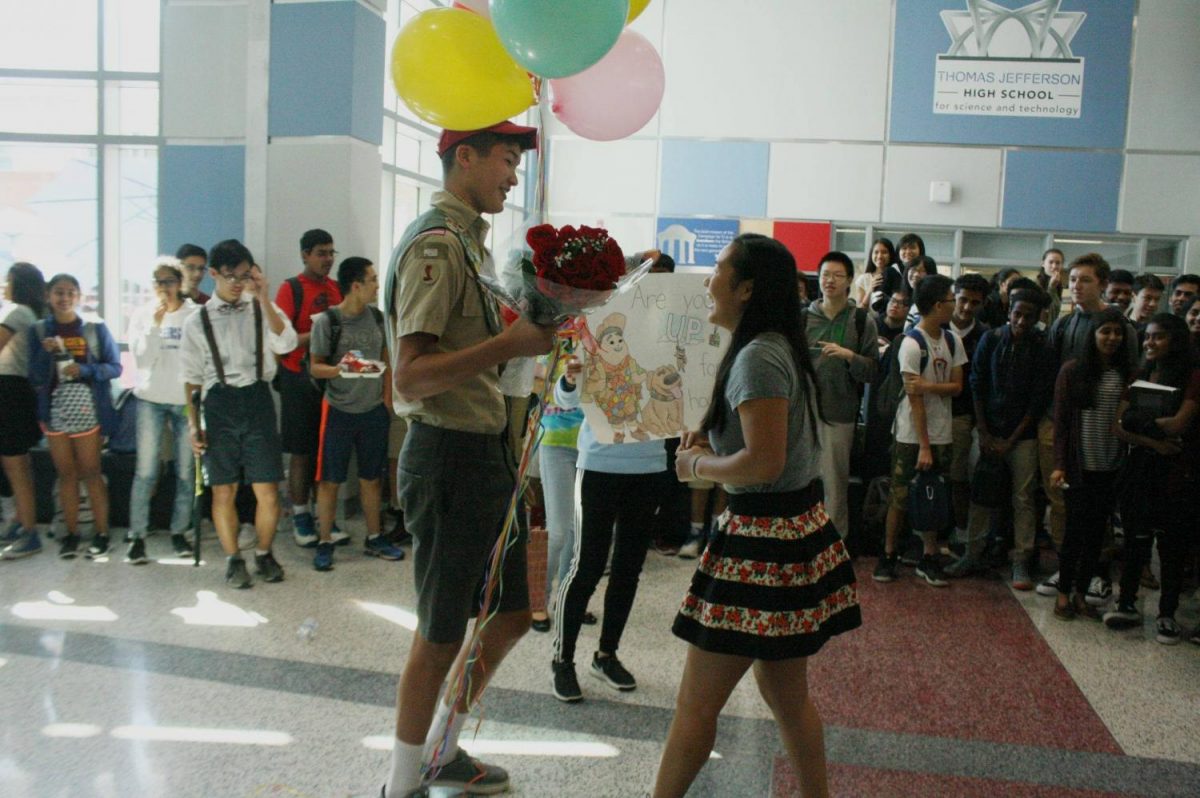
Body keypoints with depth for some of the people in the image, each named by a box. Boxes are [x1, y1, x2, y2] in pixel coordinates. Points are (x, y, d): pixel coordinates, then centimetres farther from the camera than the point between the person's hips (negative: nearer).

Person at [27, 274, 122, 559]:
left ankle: (101, 533, 6)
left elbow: (114, 367, 0)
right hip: (54, 410, 2)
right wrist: (46, 353, -14)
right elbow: (35, 378, 3)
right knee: (66, 473, 7)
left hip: (87, 409, -2)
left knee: (90, 471, 0)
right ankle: (71, 533, 15)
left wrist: (84, 370, -16)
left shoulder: (96, 328, 2)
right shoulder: (38, 331, 7)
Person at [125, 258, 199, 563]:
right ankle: (137, 537, 4)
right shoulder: (143, 314, 3)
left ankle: (179, 532, 16)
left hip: (186, 400, 0)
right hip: (151, 399, 0)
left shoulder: (195, 314, -1)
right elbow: (141, 358, -5)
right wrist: (155, 323, -14)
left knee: (186, 472, 4)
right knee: (145, 472, -4)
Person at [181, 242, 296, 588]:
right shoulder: (198, 321, 7)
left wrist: (264, 298, -16)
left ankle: (264, 553, 21)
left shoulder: (262, 311, 6)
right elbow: (192, 376, 10)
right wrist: (192, 423, 4)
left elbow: (287, 343, -13)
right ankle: (233, 560, 21)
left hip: (257, 400, 0)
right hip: (219, 403, 0)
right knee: (224, 491, 5)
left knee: (267, 491, -1)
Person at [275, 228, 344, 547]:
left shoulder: (337, 289, 10)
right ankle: (300, 516, 13)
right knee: (301, 451, 3)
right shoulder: (290, 289, -4)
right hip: (299, 379, -4)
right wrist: (315, 334, -21)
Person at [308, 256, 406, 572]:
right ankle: (325, 542, 13)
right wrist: (339, 369, -26)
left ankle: (374, 538, 24)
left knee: (371, 477, 13)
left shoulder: (377, 318, 4)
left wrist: (387, 400, 6)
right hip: (338, 410, -4)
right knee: (330, 480, 2)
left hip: (374, 410, 4)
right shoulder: (326, 321, -9)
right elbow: (315, 367, -6)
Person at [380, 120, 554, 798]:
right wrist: (510, 343, -29)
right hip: (450, 456, -10)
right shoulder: (436, 244, -15)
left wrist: (530, 330, 12)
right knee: (442, 635, 4)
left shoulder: (469, 241, 16)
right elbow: (411, 377, -24)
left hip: (488, 452, 10)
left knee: (511, 614, 18)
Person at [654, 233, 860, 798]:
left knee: (696, 703, 2)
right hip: (800, 532, 10)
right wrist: (713, 443, 10)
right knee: (785, 692, 21)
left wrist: (698, 465, -9)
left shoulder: (758, 356, -18)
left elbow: (765, 462, -25)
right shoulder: (780, 347, 12)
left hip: (764, 540, -10)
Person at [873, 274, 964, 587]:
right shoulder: (912, 343, -13)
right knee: (900, 498, 2)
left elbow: (957, 387, 2)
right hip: (911, 436, -5)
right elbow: (914, 399, -15)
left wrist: (928, 386, -19)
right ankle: (889, 555, 15)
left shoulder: (952, 340, 6)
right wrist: (923, 445, -16)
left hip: (941, 435, 5)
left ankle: (929, 558, 19)